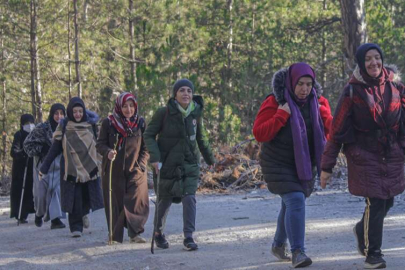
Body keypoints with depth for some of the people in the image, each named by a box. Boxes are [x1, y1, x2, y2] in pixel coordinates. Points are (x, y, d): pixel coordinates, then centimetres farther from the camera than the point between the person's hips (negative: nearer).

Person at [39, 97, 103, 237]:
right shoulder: (64, 126, -1)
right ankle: (76, 227, 2)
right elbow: (55, 148, 1)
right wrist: (44, 167, -2)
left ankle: (84, 213, 36)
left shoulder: (91, 124, 4)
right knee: (74, 198, -5)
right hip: (71, 168, -2)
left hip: (89, 167, 2)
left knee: (87, 195, 4)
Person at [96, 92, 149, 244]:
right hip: (113, 170, -1)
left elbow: (146, 147, 10)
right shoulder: (108, 123, 0)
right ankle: (115, 236, 10)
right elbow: (100, 144, 3)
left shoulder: (140, 123, 5)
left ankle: (134, 234, 1)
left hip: (136, 170, 1)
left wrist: (141, 164, -3)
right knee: (115, 202, 1)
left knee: (137, 202, -8)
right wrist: (108, 152, -19)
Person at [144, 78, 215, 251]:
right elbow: (149, 135, -7)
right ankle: (158, 233, 31)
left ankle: (188, 237, -6)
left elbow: (201, 138, 15)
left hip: (189, 164, 2)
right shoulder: (164, 113, -12)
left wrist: (210, 158, 24)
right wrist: (155, 157, -19)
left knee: (189, 198, -11)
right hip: (167, 164, -2)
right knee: (164, 201, 9)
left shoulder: (196, 113, 0)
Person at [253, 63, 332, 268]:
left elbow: (331, 130, 1)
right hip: (279, 165, -6)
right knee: (295, 201, -22)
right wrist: (281, 116, -25)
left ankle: (278, 245, 36)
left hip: (305, 165, 6)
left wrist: (323, 113, -17)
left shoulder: (317, 102, 1)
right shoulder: (274, 102, -13)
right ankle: (297, 252, -24)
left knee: (291, 205, 16)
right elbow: (259, 134, -17)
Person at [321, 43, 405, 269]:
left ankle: (362, 230, 38)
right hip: (364, 155, -4)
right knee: (375, 202, -9)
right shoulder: (353, 92, -8)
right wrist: (327, 166, -7)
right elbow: (337, 131, -6)